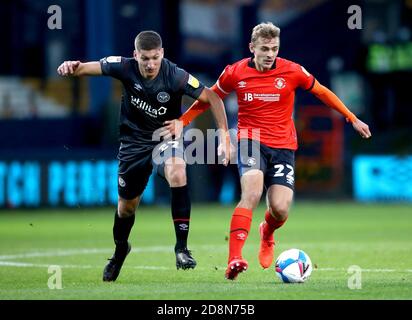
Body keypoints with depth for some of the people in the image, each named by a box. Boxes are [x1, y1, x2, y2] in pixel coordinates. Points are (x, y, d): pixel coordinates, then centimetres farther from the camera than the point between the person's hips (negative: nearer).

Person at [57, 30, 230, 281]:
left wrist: (224, 135, -21)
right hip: (135, 140, 2)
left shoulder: (175, 76, -24)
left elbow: (212, 97, -17)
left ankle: (182, 247, -26)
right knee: (127, 205, 12)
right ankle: (120, 250, 44)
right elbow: (89, 68, -19)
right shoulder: (125, 68, -18)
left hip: (166, 137, -2)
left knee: (177, 174, -35)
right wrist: (73, 67, -43)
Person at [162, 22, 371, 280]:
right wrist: (181, 122, 8)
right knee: (252, 194, -29)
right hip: (251, 140, -1)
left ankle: (267, 235, 31)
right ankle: (235, 258, -35)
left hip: (283, 145, 1)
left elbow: (323, 93, 10)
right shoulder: (235, 73, -3)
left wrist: (353, 119, 12)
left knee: (280, 209, -10)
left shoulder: (292, 71, -5)